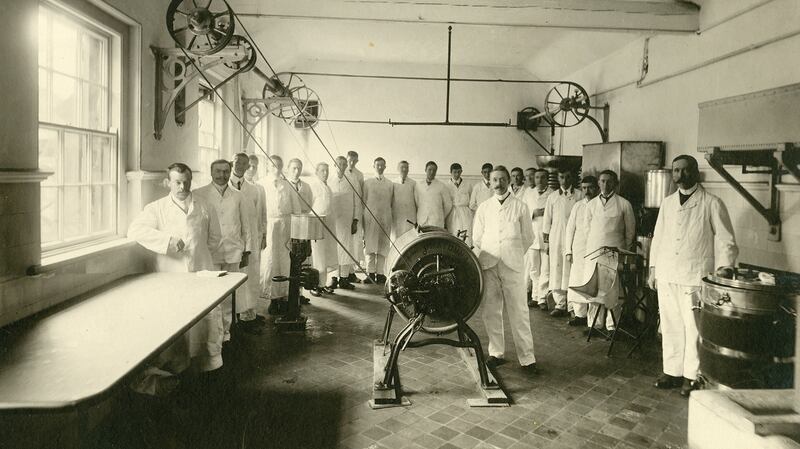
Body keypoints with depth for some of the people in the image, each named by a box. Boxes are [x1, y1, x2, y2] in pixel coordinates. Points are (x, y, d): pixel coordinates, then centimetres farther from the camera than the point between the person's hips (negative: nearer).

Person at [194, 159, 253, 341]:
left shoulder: (238, 196, 10)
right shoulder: (199, 195, 1)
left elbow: (246, 225, 13)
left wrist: (247, 251, 9)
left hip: (233, 253, 3)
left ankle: (225, 330, 20)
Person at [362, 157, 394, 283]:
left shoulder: (390, 184, 13)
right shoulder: (367, 182, 9)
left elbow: (391, 203, 13)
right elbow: (363, 201, 8)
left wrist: (389, 218, 5)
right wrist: (362, 217, 2)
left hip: (385, 218, 2)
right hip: (370, 216, -2)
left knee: (383, 246, 1)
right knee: (370, 245, -4)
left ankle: (380, 273, 6)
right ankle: (370, 273, 1)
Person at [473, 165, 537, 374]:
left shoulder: (520, 207, 5)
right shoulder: (483, 208, 10)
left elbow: (528, 237, 10)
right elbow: (477, 238, 14)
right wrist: (485, 257, 8)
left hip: (513, 265, -2)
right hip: (488, 265, 2)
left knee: (519, 312, -2)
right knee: (490, 311, 5)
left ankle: (527, 357, 6)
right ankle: (496, 353, 18)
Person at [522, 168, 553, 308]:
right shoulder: (528, 194, 14)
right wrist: (533, 213, -5)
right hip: (532, 234, 3)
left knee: (546, 270, -3)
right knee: (533, 269, 6)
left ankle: (542, 298, 5)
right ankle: (535, 296, 17)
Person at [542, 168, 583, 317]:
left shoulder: (579, 195, 4)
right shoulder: (552, 197, 11)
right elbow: (547, 220, 12)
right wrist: (546, 242, 8)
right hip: (556, 239, 3)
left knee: (572, 270, -4)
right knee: (556, 270, 2)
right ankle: (560, 304, 11)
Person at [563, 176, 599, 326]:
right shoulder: (578, 206, 12)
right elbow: (570, 228, 13)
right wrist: (568, 251, 7)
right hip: (578, 250, 3)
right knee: (578, 282, 3)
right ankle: (580, 314, 12)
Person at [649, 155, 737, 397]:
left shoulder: (712, 204, -3)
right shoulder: (667, 203, 11)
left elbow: (726, 243, -2)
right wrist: (653, 269, 12)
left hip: (696, 278, -4)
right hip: (666, 277, 4)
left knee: (694, 329, 0)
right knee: (670, 327, 10)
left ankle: (692, 376, 14)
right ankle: (672, 371, 22)